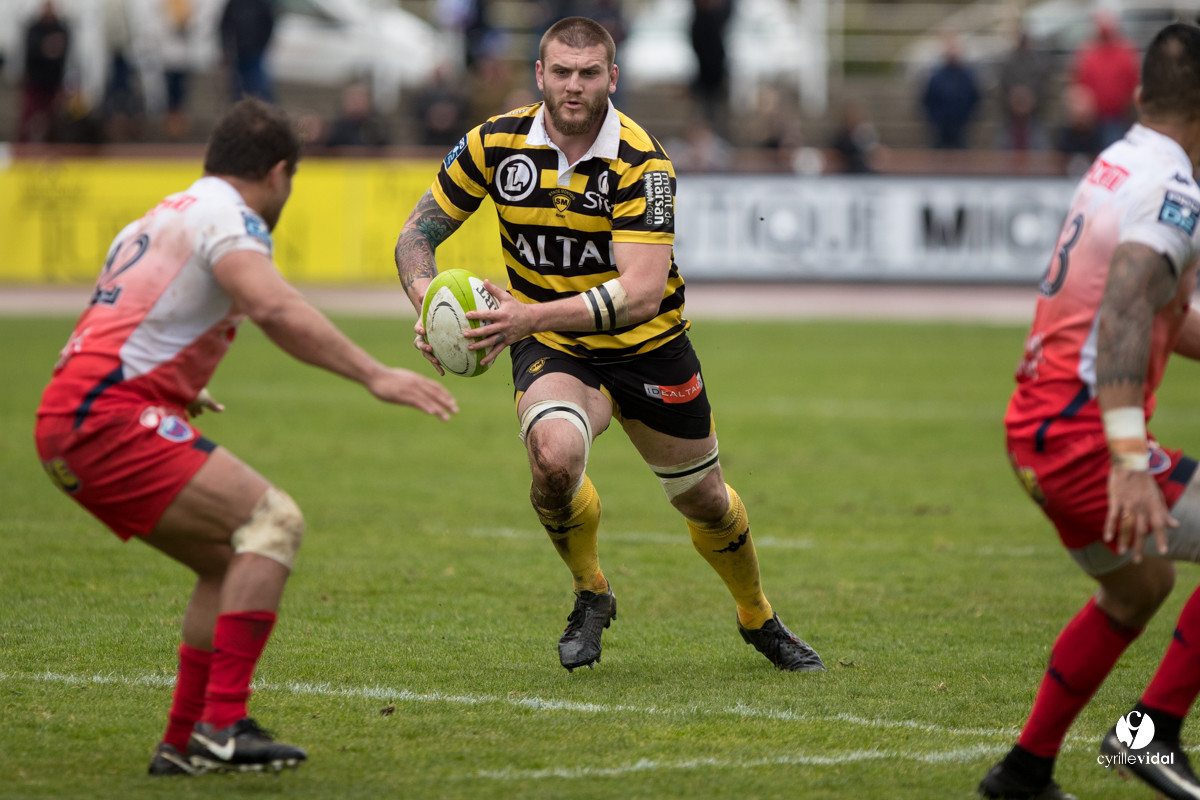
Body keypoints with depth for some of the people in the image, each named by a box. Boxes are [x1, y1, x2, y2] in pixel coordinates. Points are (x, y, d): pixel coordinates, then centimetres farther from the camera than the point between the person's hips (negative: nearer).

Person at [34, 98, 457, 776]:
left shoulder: (162, 217, 25)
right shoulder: (228, 215, -5)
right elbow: (274, 307, -25)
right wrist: (375, 376, -28)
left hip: (67, 427, 10)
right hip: (112, 417, -10)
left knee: (232, 561, 15)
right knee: (274, 521, -16)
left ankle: (185, 745, 14)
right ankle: (222, 725, -23)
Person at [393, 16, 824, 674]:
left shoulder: (640, 162, -23)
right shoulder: (496, 143, -13)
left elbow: (641, 292, -32)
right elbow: (418, 232, -3)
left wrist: (532, 316, -42)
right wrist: (426, 295, -26)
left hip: (646, 345, 0)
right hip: (551, 349, 0)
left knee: (704, 501, 13)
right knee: (555, 455, -31)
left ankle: (758, 619, 45)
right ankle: (591, 595, -2)